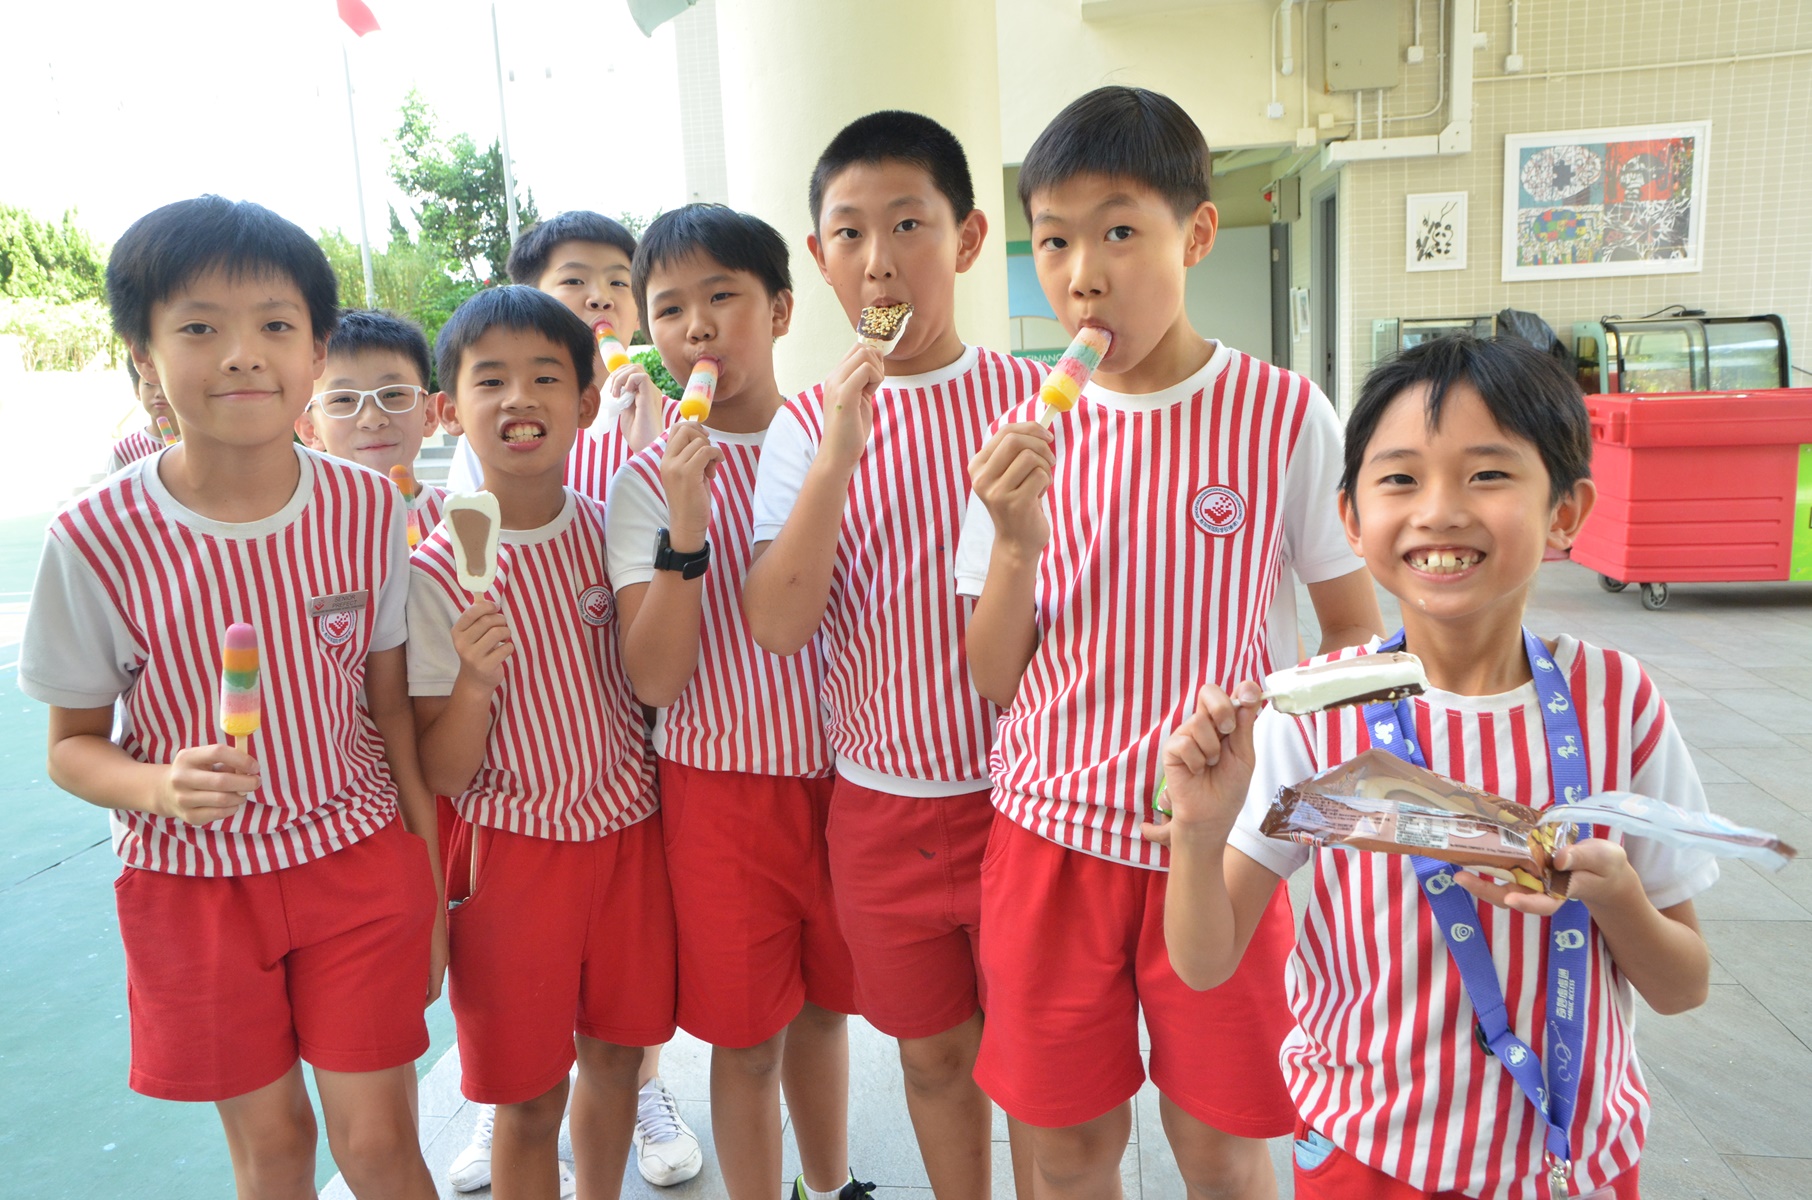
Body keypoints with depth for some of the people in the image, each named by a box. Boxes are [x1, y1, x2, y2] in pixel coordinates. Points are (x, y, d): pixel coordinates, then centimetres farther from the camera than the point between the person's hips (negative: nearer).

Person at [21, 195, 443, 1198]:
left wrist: (430, 898, 2)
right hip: (195, 883, 0)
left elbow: (391, 707, 0)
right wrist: (159, 789, -25)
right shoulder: (97, 538, -15)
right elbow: (72, 744, -2)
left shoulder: (368, 508, -10)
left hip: (360, 860, 1)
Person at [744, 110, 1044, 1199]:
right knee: (935, 1050, 19)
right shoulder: (808, 425, -3)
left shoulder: (1035, 401, -6)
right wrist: (836, 455, -22)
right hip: (880, 804, 2)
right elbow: (776, 626, -14)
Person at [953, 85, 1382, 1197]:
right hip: (1050, 831, 2)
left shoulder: (1285, 414, -8)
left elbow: (1359, 627, 1)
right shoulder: (1029, 435, -1)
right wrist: (1017, 544, -17)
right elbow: (995, 679, 0)